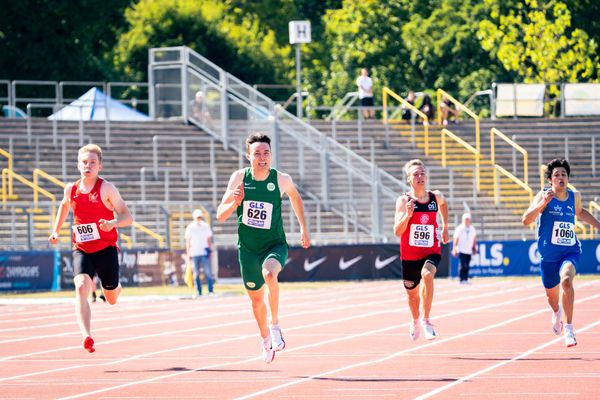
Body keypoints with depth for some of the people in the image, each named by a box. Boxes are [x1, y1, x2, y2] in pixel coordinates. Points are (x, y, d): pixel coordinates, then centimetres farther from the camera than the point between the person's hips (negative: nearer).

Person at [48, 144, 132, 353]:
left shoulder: (106, 188, -11)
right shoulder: (71, 189, 1)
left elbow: (128, 217, -13)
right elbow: (64, 205, 27)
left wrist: (113, 223, -33)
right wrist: (56, 230, 19)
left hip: (106, 249, -2)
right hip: (81, 250, 2)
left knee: (111, 299, 13)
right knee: (81, 288, -25)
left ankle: (116, 287, 53)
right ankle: (86, 336, -35)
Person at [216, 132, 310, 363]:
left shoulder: (281, 179, -11)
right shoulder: (239, 178, -9)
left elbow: (294, 195, 13)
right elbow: (220, 215, -6)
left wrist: (303, 228, 16)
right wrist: (235, 202, -26)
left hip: (274, 244, -2)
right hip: (247, 247, 3)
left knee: (269, 273, -35)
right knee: (256, 297, 14)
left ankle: (275, 326, -20)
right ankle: (265, 339, 42)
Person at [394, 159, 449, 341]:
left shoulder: (436, 197, -2)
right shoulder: (403, 201, -11)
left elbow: (443, 204, 25)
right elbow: (397, 231, -18)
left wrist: (445, 227, 24)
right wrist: (408, 215, -33)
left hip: (431, 252, 0)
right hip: (410, 255, 0)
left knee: (427, 275, -33)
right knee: (412, 293, 17)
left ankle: (425, 320, -25)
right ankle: (415, 321, 50)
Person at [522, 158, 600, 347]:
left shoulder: (574, 196, 1)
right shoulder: (543, 195, -10)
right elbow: (526, 220, -23)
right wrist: (543, 203, -34)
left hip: (570, 252, 0)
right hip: (548, 255, 0)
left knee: (566, 280, -31)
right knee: (552, 295, 15)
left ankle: (568, 328, -22)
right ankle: (556, 312, 54)